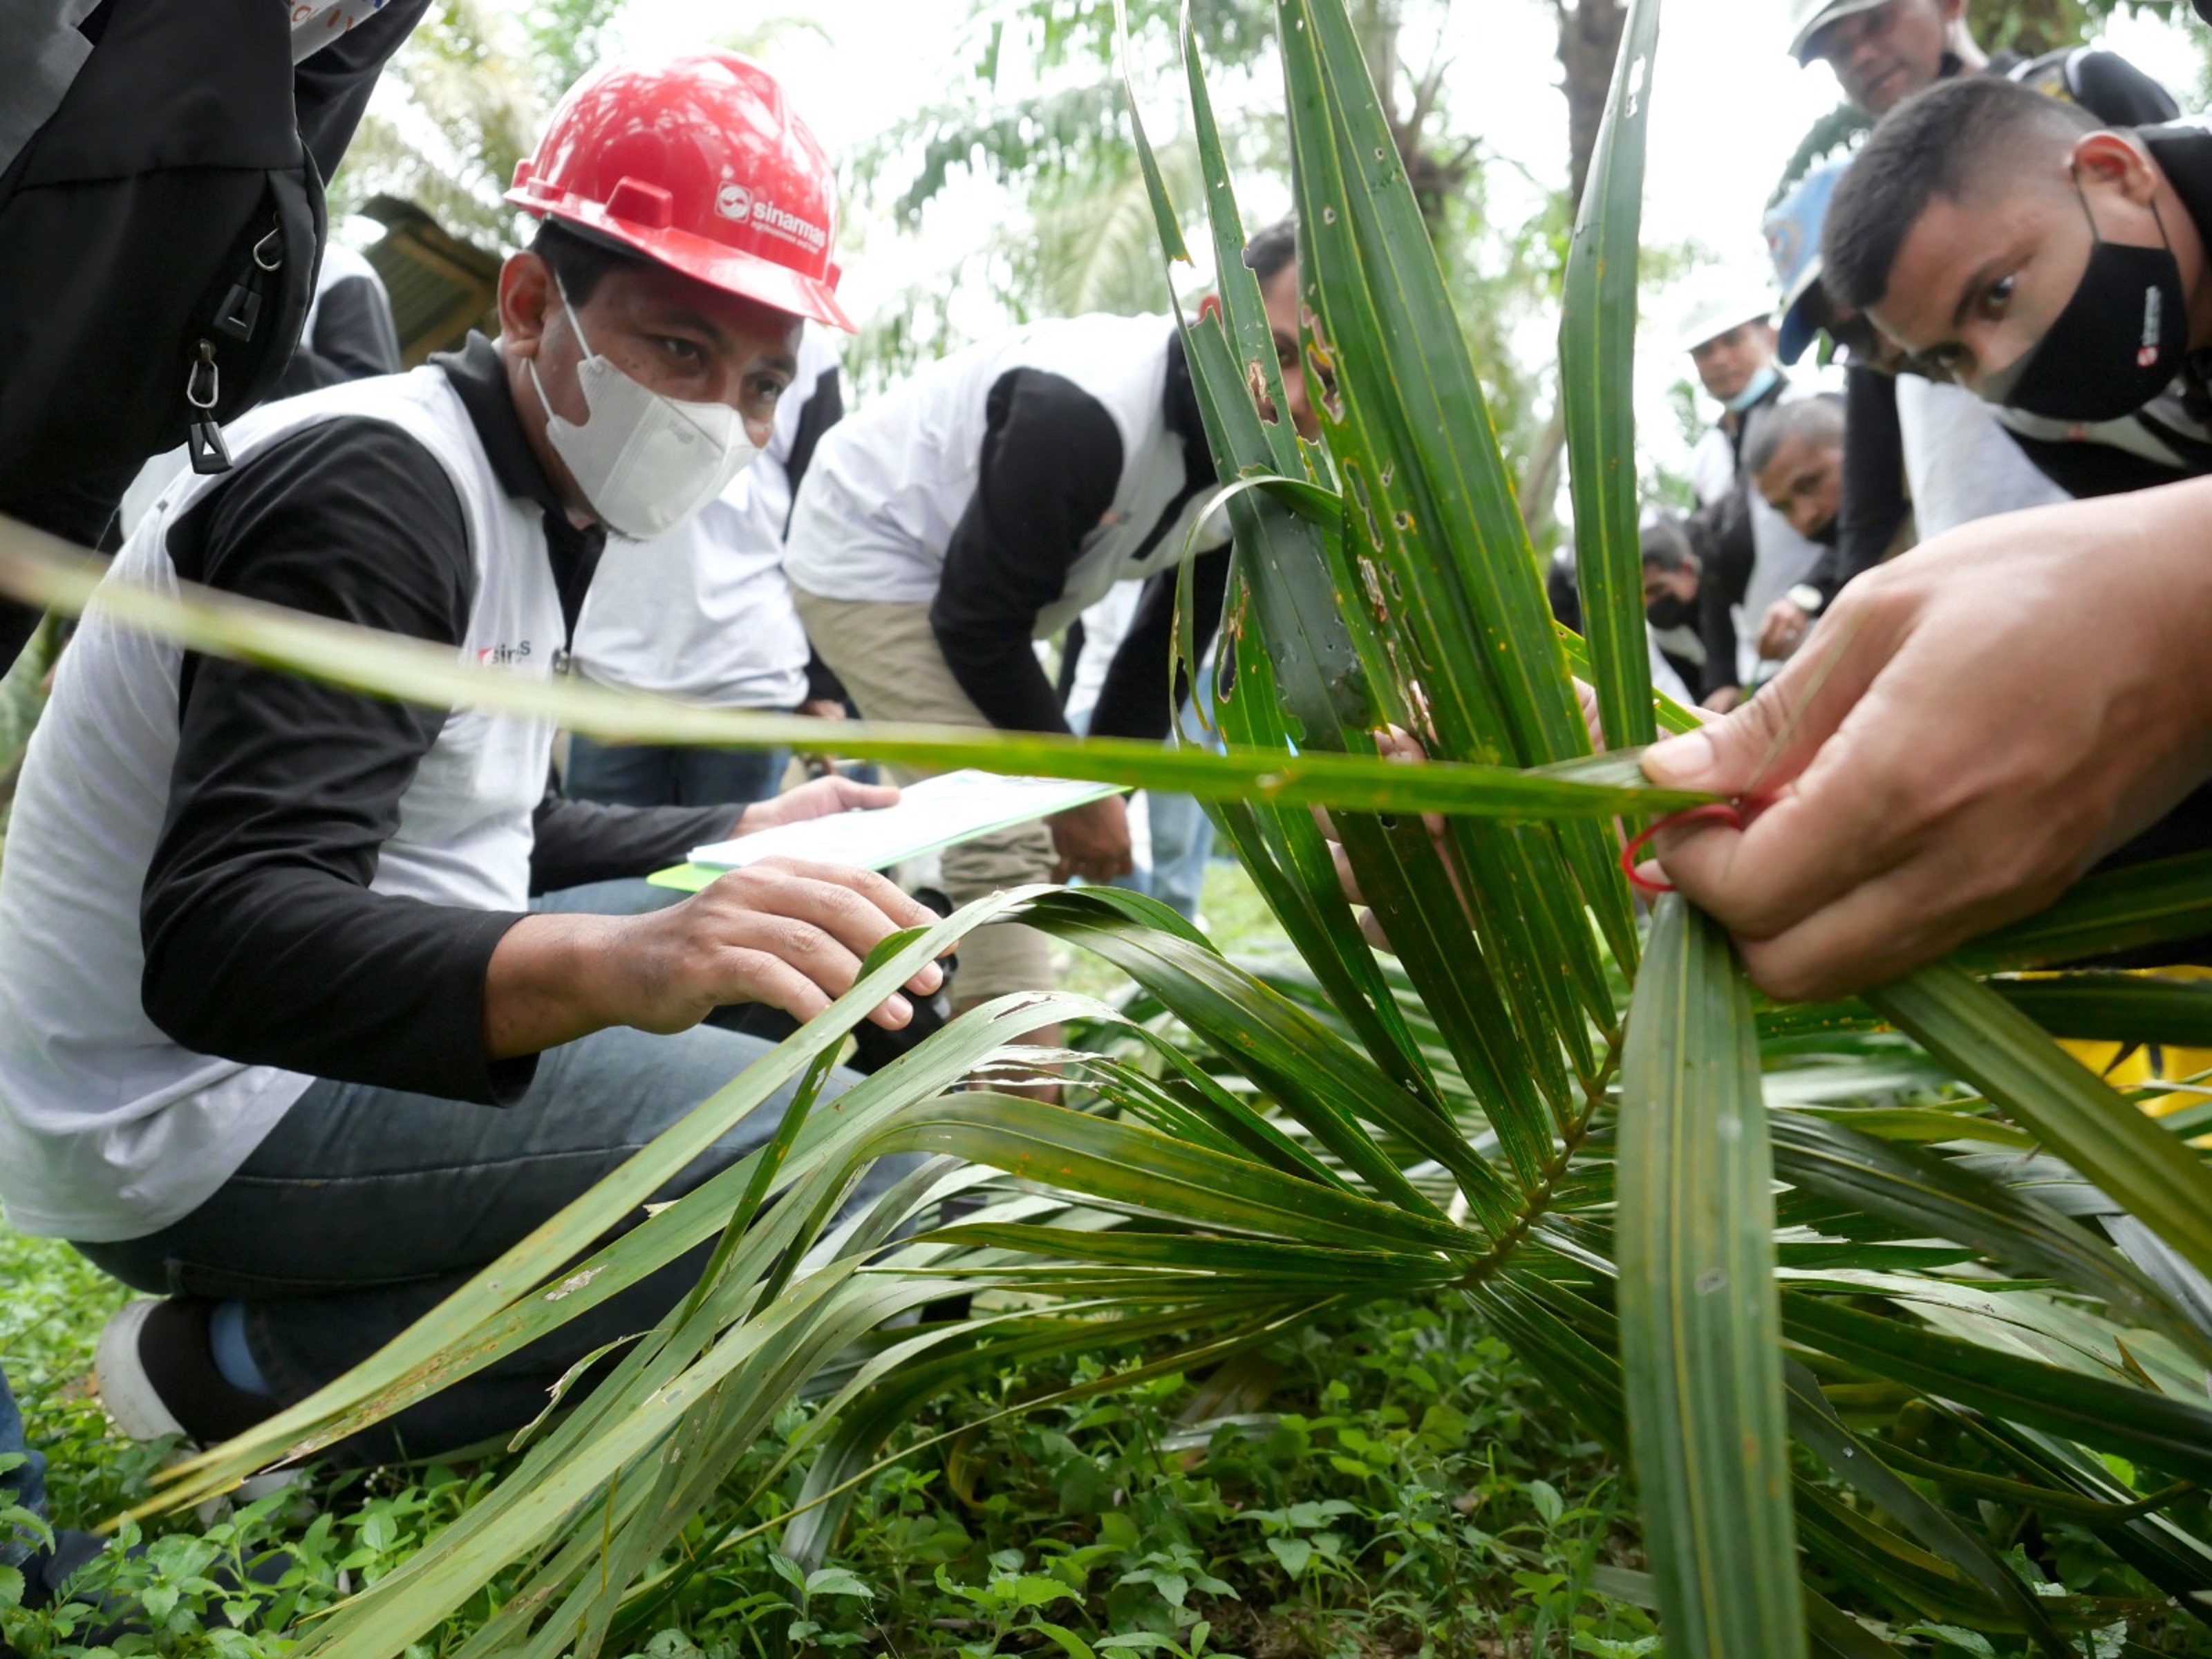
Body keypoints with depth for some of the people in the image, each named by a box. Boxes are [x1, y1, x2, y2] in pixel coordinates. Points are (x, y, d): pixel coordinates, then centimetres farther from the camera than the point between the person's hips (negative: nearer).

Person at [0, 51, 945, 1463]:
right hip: (178, 1124, -10)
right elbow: (219, 942, -32)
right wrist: (607, 966, -48)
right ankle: (247, 1371, -8)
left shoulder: (530, 506, 10)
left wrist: (757, 840, 12)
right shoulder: (375, 488, -20)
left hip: (309, 1052, 10)